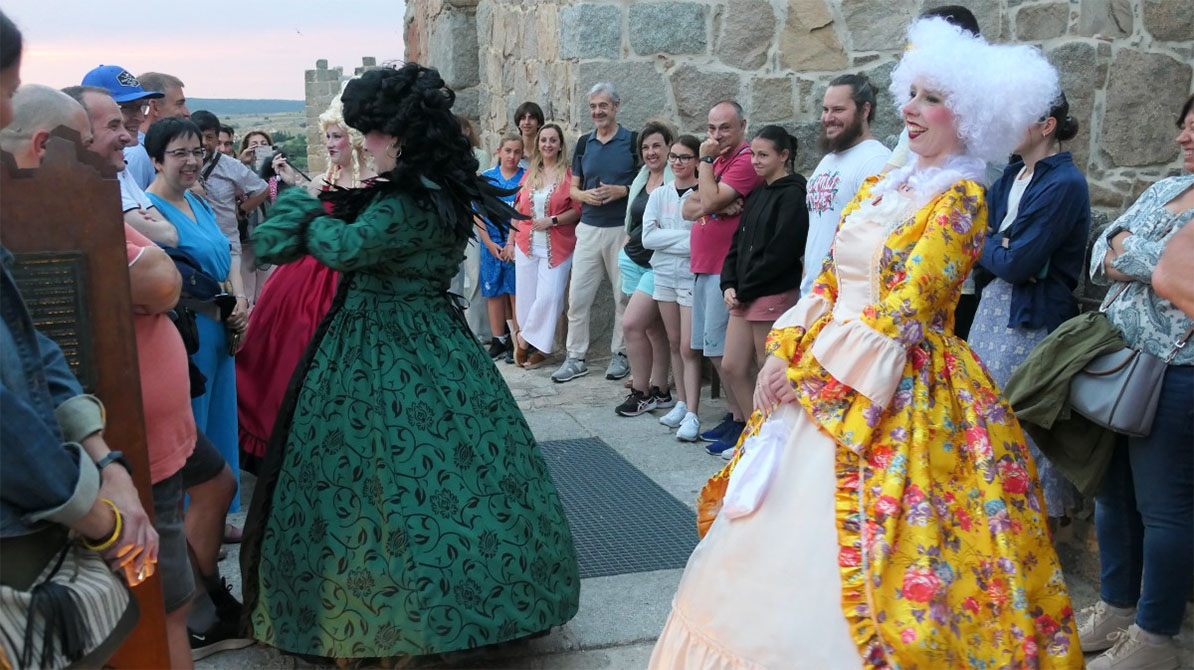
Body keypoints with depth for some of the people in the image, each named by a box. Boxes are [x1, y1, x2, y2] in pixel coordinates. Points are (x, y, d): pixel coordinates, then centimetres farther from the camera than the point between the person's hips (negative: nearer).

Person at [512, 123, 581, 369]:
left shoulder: (569, 174, -4)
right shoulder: (529, 174, 12)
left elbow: (578, 210, -7)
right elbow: (518, 209, 17)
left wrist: (553, 221, -17)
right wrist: (511, 240, 13)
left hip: (556, 247, -5)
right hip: (527, 245, 5)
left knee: (549, 297, -11)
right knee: (526, 296, 4)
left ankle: (525, 338, 8)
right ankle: (538, 347, 17)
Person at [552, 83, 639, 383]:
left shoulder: (633, 141, -2)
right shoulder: (584, 143, 10)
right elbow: (573, 188, 14)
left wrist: (621, 191, -16)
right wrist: (585, 195, -8)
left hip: (623, 229, -3)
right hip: (589, 229, 4)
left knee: (624, 297, 5)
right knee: (577, 296, 2)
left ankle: (620, 355, 18)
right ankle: (575, 358, 11)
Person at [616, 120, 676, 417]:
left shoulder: (677, 180, -12)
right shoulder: (641, 180, 14)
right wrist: (626, 250, 19)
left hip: (660, 264, -7)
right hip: (635, 260, 7)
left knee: (631, 324, -11)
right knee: (653, 327, 10)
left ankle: (641, 393, 1)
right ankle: (659, 392, 15)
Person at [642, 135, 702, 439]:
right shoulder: (659, 195, 7)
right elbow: (648, 237, -4)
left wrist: (668, 238, -14)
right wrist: (685, 237, -13)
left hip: (693, 276, -5)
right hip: (664, 274, 5)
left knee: (688, 348, -7)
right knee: (674, 344, 12)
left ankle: (692, 415, -5)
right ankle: (681, 403, 23)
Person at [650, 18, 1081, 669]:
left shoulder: (960, 199, -9)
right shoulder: (878, 187, 13)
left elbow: (904, 307, -16)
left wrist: (811, 369, -15)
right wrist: (784, 352, -1)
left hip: (898, 389, -7)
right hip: (820, 379, 8)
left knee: (837, 547, -6)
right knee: (780, 519, 13)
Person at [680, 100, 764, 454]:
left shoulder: (746, 160, -12)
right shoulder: (718, 159, 18)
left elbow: (711, 201, -22)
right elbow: (690, 208, 9)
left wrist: (705, 160, -10)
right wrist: (716, 204, -11)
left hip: (726, 269, -9)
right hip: (704, 266, 10)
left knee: (721, 348, -9)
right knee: (713, 348, 12)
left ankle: (748, 422, 0)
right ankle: (735, 415, 21)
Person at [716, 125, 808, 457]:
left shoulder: (792, 195, -10)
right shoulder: (759, 194, 16)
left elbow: (779, 253, -17)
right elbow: (738, 241, 15)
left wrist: (744, 290, -11)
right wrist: (729, 284, 1)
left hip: (774, 295, -9)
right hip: (744, 296, 9)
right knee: (732, 367, 10)